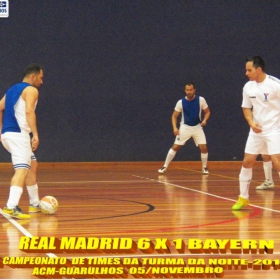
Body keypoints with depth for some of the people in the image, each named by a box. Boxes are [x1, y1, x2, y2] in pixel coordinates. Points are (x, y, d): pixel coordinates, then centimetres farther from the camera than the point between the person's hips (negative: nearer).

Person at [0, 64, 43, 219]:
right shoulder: (31, 90, -4)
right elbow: (29, 111, -19)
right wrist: (35, 134, -24)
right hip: (18, 134, -9)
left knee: (32, 165, 22)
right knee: (22, 169, -18)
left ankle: (35, 204, 27)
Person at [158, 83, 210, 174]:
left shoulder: (201, 100, -10)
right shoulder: (181, 102, -11)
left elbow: (207, 112, 2)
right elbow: (174, 116, -3)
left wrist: (204, 120, -18)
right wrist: (175, 128, -19)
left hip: (197, 127, 1)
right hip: (185, 127, -1)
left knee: (204, 148, -9)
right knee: (175, 147, -6)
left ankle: (204, 167, 11)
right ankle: (165, 167, 4)